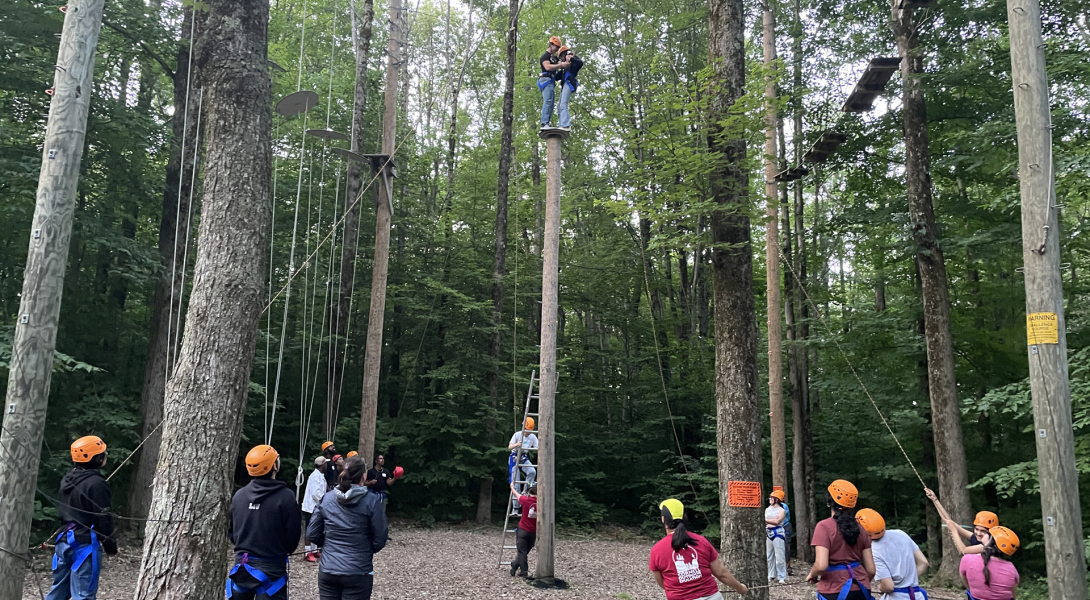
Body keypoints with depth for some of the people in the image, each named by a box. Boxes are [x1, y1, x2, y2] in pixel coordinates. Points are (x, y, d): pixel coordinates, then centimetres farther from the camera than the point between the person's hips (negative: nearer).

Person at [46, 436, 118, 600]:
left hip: (65, 539, 9)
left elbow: (62, 510, 18)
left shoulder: (67, 479, 9)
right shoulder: (96, 483, -18)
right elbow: (103, 517, -16)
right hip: (85, 543, -9)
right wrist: (109, 541, -4)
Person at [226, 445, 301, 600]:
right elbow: (293, 536, -9)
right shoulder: (285, 496, -15)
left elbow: (231, 530, 10)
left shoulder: (239, 495, 0)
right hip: (270, 570, -5)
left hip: (242, 566, 5)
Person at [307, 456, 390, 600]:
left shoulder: (326, 498, 0)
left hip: (327, 571, 3)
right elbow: (380, 540, -7)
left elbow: (312, 534, 3)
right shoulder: (371, 501, -10)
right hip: (357, 573, -3)